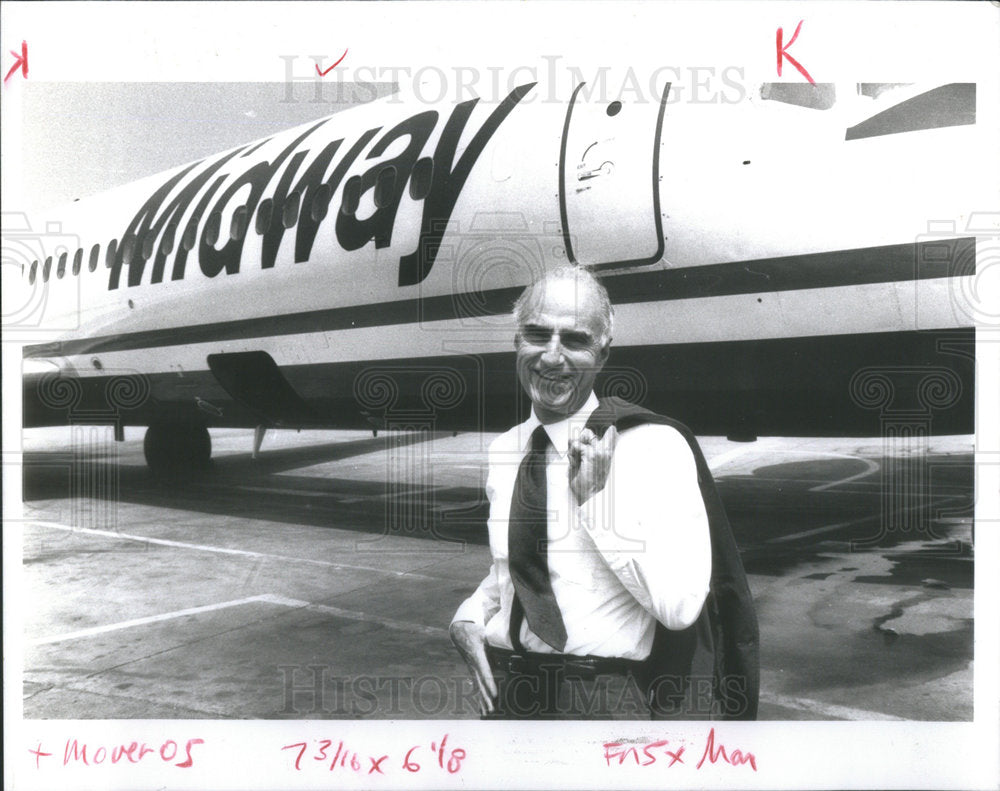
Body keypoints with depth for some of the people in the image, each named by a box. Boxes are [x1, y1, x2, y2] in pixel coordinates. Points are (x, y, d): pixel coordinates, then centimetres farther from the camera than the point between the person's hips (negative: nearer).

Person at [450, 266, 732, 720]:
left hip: (601, 700, -4)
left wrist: (597, 498, -19)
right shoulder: (501, 451, 6)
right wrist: (469, 617, 4)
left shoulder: (655, 447, -10)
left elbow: (679, 608, -17)